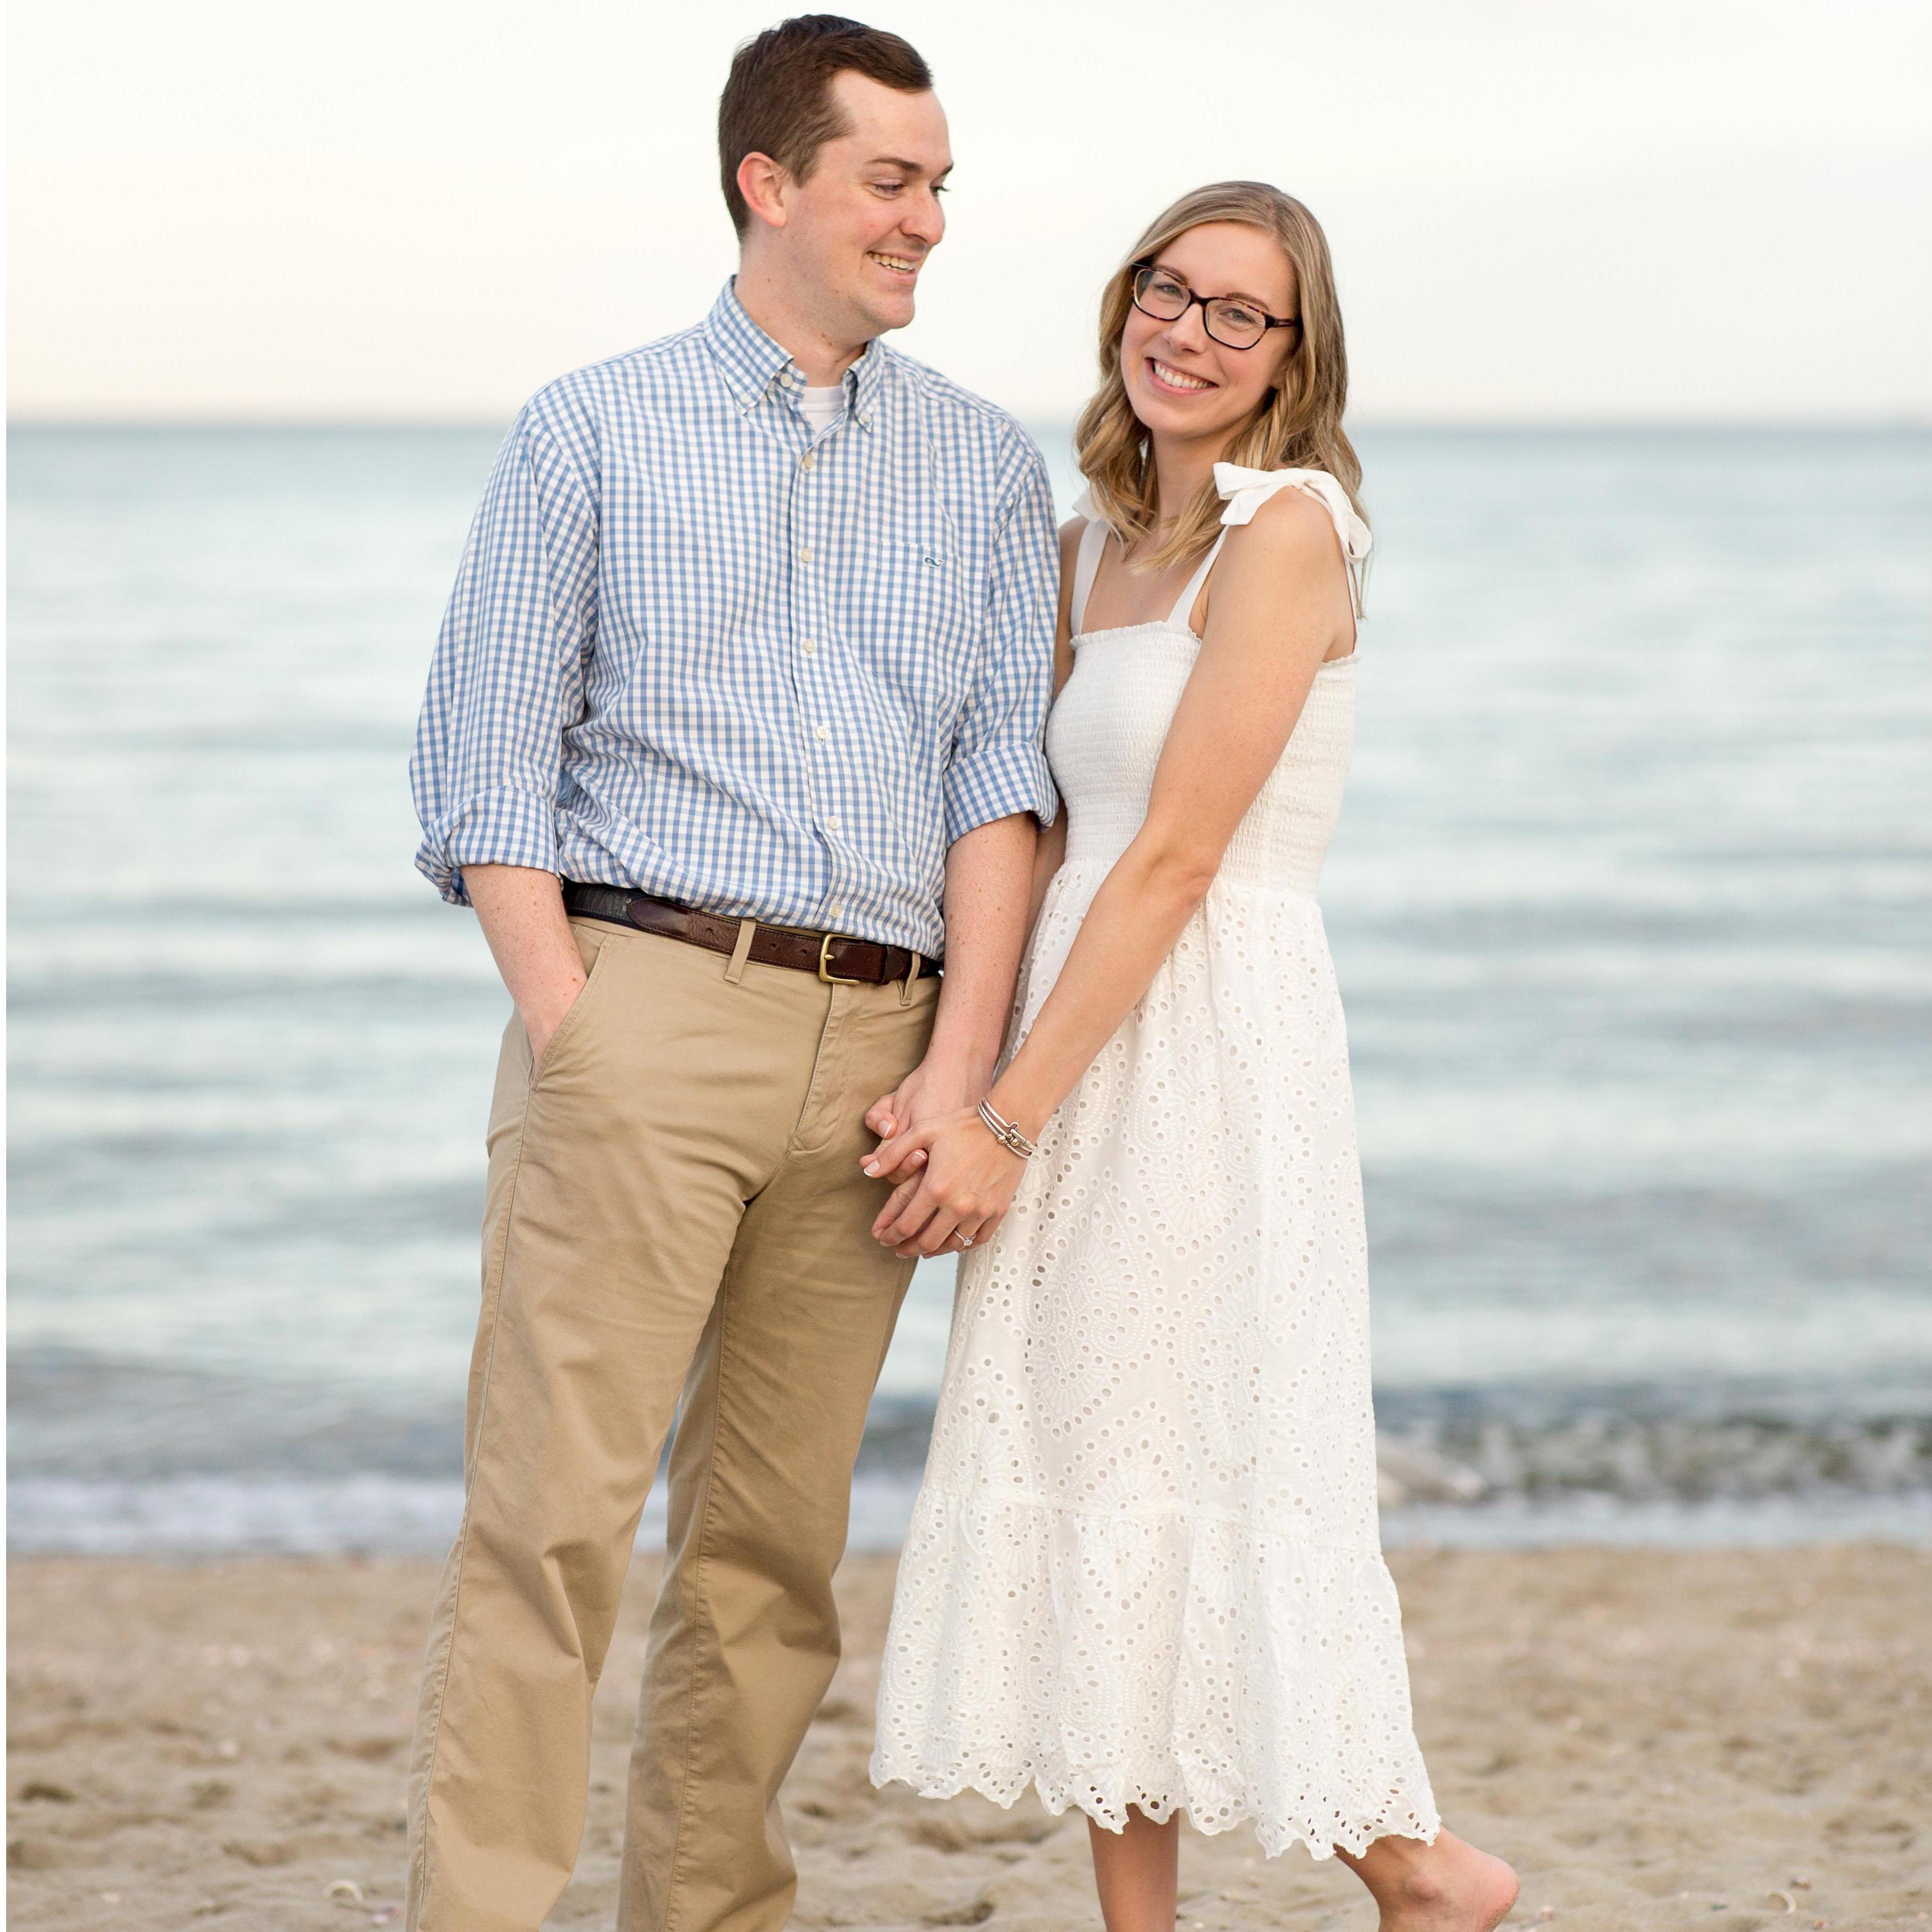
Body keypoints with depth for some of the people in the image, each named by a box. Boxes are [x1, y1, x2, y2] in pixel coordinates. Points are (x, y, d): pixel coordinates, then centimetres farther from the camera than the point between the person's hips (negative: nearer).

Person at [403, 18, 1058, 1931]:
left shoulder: (988, 468, 15)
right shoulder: (592, 433, 7)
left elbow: (1002, 776, 7)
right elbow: (484, 771, 3)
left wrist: (961, 1061, -4)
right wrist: (568, 1039, -7)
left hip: (879, 1044, 3)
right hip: (648, 1001, -3)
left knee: (773, 1544, 6)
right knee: (554, 1513, -9)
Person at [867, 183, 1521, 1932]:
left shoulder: (1288, 532, -11)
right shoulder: (1092, 547, 14)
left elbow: (1173, 858, -16)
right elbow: (1053, 835, 13)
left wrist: (1008, 1121, -16)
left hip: (1213, 1047, -8)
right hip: (1085, 1036, 8)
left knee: (1203, 1480, -4)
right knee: (1086, 1482, 7)